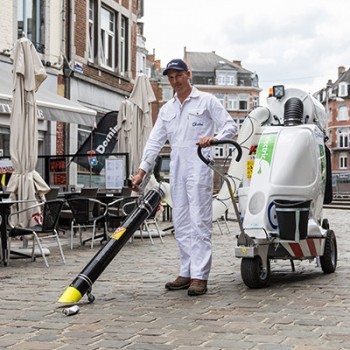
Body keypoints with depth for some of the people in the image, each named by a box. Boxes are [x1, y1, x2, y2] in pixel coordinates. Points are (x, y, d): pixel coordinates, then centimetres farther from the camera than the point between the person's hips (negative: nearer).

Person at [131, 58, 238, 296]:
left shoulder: (206, 101, 4)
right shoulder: (166, 110, 20)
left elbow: (231, 126, 0)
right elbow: (154, 142, 16)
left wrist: (214, 138, -21)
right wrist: (142, 171, 7)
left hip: (199, 169, -6)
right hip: (177, 171, 6)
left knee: (199, 222, -10)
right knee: (181, 224, 7)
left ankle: (200, 276, -12)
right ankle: (186, 273, 13)